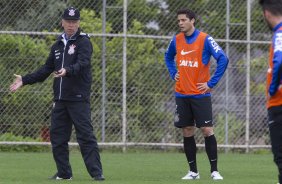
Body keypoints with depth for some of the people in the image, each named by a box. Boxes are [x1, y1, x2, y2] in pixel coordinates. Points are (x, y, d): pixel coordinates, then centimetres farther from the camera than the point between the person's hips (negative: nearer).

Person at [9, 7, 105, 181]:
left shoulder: (84, 42, -4)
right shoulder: (58, 45, 17)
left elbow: (83, 64, -21)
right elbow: (46, 70, 21)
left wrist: (67, 71, -41)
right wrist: (24, 80, 14)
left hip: (79, 98, -7)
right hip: (60, 99, 7)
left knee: (86, 135, -11)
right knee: (57, 136, 7)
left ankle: (97, 172, -11)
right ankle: (64, 173, 15)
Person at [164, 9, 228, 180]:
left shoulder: (205, 39, -9)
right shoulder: (176, 40, 6)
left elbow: (223, 59, -13)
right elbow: (168, 57, 27)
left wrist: (211, 83, -14)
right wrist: (173, 73, 11)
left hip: (200, 94, -4)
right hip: (182, 94, 4)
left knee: (207, 131, -8)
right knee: (187, 132, 5)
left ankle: (214, 170, -1)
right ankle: (193, 171, 12)